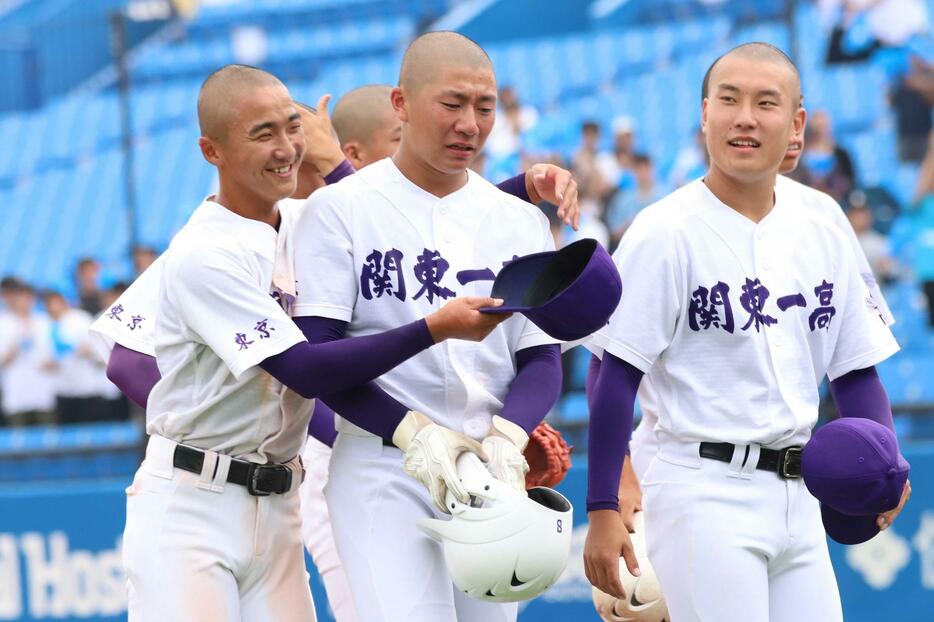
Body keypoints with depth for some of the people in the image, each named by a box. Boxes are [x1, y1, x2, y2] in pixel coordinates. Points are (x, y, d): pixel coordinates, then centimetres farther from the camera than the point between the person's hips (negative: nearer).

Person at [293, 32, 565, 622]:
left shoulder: (520, 220, 11)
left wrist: (507, 436, -13)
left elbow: (542, 360, 9)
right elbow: (316, 357, -7)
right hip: (384, 469, -4)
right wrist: (415, 435, -19)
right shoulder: (342, 209, -1)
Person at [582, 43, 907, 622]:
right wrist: (603, 510, -15)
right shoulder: (667, 233, -9)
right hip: (705, 494, -6)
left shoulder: (823, 236, 9)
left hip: (798, 497, 6)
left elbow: (856, 372, 15)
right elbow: (615, 373, -10)